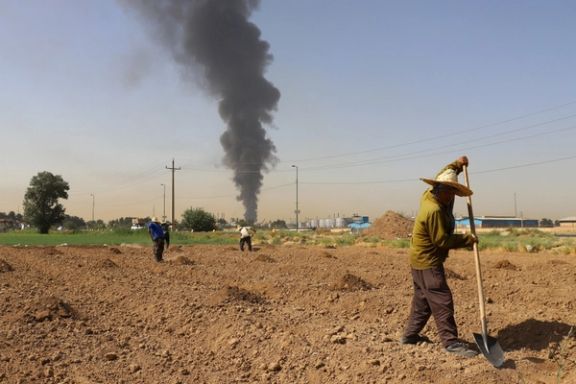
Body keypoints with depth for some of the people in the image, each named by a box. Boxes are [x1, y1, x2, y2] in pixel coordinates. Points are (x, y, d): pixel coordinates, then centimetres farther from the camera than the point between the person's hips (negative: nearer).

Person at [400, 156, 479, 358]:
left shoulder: (429, 196, 5)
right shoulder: (434, 210, -24)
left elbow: (441, 178, 25)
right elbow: (442, 240, -22)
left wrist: (456, 165, 14)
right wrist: (467, 239, -12)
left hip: (420, 260, 10)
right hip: (428, 263, -10)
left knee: (423, 300, 17)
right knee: (442, 302, -7)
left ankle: (410, 335, 25)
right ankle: (451, 342, -2)